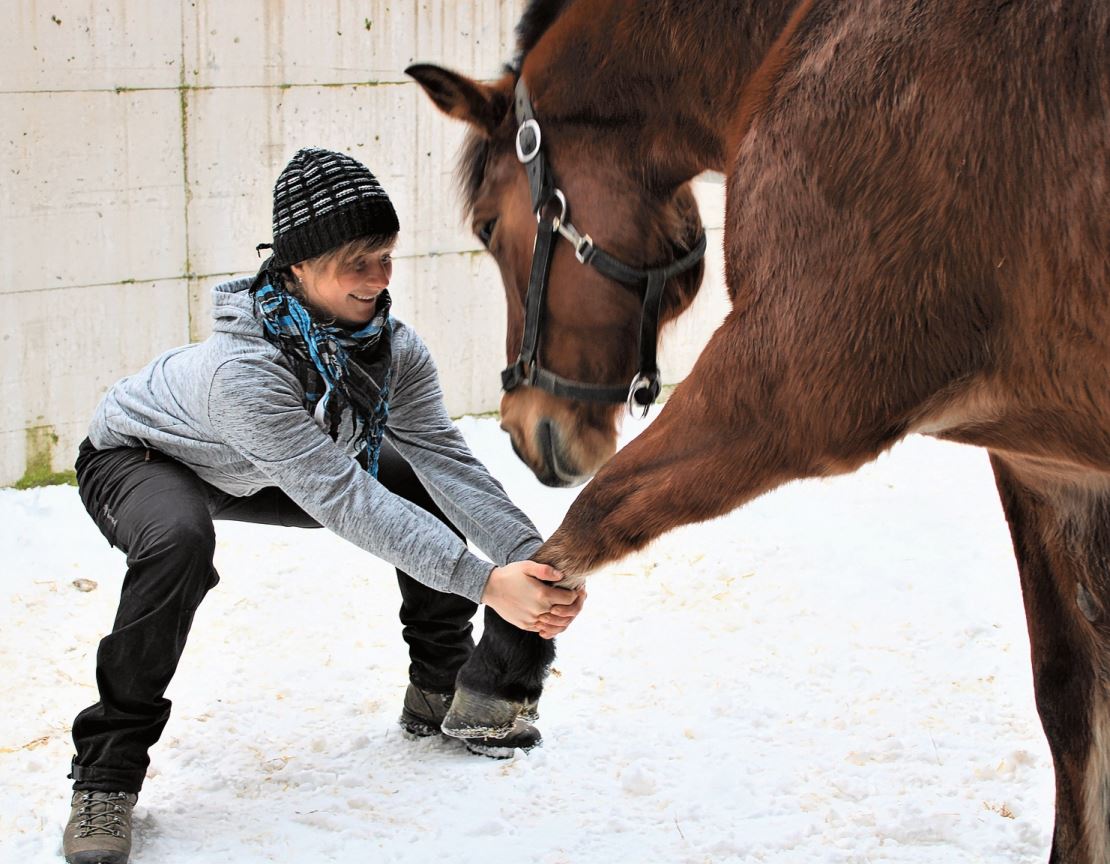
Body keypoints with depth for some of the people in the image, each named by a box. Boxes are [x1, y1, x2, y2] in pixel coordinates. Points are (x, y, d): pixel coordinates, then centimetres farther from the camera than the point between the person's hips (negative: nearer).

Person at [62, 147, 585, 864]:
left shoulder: (395, 347, -22)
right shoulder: (243, 366, -43)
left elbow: (448, 461, -27)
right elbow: (342, 498, -47)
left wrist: (532, 556, -44)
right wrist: (484, 583, -52)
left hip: (261, 473, 7)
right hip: (140, 457, -7)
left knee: (426, 492, -4)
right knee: (180, 539, -40)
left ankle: (439, 694, 17)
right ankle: (107, 774, -25)